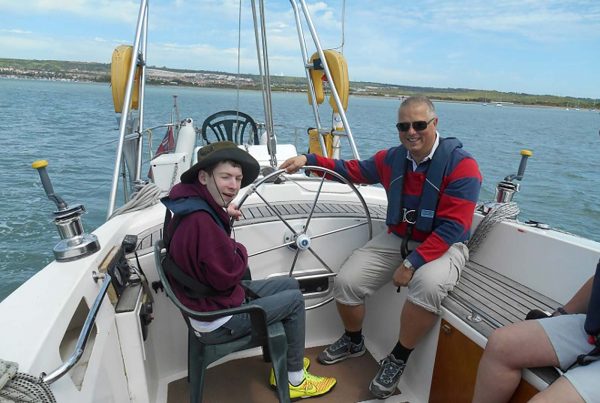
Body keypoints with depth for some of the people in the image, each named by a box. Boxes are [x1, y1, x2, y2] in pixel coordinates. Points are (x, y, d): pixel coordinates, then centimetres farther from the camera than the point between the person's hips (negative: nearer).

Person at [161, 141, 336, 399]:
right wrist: (240, 251, -9)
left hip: (213, 299, 10)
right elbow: (228, 275, -29)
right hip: (217, 322, -10)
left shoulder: (195, 206, -1)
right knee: (294, 300, 1)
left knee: (289, 284, 16)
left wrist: (224, 214, 5)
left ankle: (283, 365, 31)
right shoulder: (201, 220, -34)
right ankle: (295, 380, 20)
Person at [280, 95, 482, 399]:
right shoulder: (392, 158, 0)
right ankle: (353, 342, 23)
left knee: (428, 284, -38)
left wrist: (412, 263, -27)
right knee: (346, 282, -10)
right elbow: (354, 170, 14)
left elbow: (451, 228, -21)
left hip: (443, 246, -4)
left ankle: (398, 360, -9)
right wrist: (308, 160, 5)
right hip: (396, 239, 5)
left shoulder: (460, 165, -16)